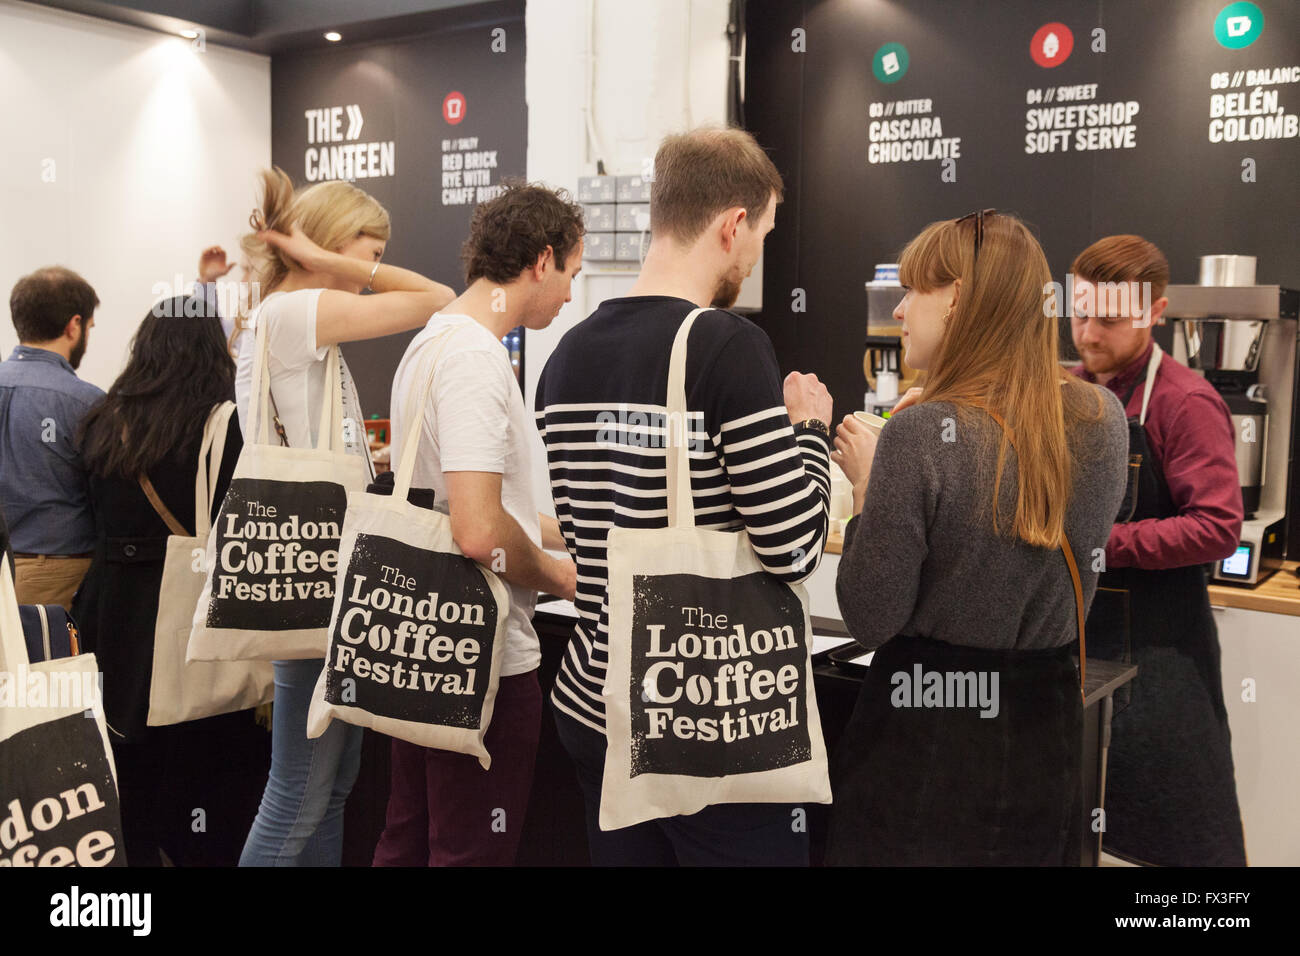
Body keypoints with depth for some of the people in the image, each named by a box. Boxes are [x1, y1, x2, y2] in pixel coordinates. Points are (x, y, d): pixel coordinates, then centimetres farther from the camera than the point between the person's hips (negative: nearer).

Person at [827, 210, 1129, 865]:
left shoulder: (920, 435, -22)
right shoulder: (1102, 418, -4)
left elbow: (869, 623, -18)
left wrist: (866, 485, -7)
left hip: (929, 738, -5)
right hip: (1046, 727, 5)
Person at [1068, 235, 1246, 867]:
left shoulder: (1185, 403, -14)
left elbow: (1218, 528, -21)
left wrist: (1103, 544, -24)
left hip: (1155, 649, -6)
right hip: (1068, 632, 6)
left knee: (1186, 834, 5)